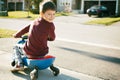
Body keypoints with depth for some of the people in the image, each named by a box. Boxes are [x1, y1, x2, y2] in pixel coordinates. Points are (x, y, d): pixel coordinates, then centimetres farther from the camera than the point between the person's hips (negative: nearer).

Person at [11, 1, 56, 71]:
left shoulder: (35, 21, 1)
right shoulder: (50, 25, -12)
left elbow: (25, 29, 15)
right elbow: (52, 38, 2)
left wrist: (17, 35, 34)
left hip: (29, 53, 1)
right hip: (42, 53, -1)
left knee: (16, 47, 28)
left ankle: (19, 64, 8)